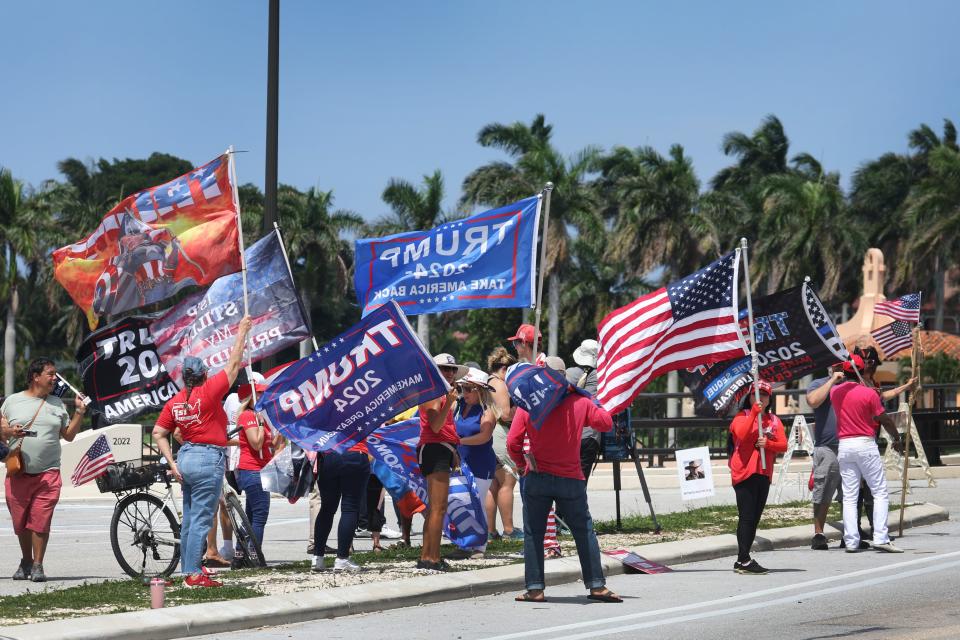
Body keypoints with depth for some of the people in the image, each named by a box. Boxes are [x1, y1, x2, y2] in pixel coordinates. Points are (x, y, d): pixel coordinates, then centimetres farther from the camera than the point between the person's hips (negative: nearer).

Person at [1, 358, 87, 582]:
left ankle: (38, 565, 0)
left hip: (48, 473, 0)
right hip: (18, 472, 0)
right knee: (20, 522, 5)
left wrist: (80, 412, 5)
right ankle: (26, 562, 23)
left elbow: (69, 435, 15)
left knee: (41, 521, -8)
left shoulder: (57, 404, 12)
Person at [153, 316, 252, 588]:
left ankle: (188, 570, 18)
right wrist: (242, 331, 3)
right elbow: (233, 365, -6)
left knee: (189, 519, 13)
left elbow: (158, 433, 7)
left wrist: (172, 463, 9)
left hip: (186, 458, 7)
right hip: (208, 458, -7)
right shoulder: (208, 392, -12)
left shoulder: (175, 401, 6)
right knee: (201, 519, -6)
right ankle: (194, 574, -7)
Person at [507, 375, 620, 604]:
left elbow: (512, 442, -7)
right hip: (571, 479, 1)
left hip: (537, 477, -1)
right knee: (584, 531, 9)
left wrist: (521, 463, 10)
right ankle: (597, 585, 8)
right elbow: (606, 423, 6)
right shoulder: (579, 402, -4)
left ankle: (535, 589, 2)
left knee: (533, 533, 6)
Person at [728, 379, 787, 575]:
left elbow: (783, 445, 5)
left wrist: (768, 443, -14)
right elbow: (742, 435, -20)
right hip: (744, 472, -6)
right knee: (746, 517, -10)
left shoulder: (774, 421, 15)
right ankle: (743, 560, -12)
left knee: (754, 518, 8)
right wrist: (754, 413, -20)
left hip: (764, 474, 6)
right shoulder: (742, 417, 0)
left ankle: (743, 560, 12)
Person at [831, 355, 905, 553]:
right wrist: (897, 437, 12)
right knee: (880, 492, 1)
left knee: (849, 496, 5)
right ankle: (880, 538, -9)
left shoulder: (835, 392, 3)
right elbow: (884, 419, -3)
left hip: (844, 446, 4)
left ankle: (851, 541, -1)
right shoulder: (869, 393, -9)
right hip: (866, 444, -4)